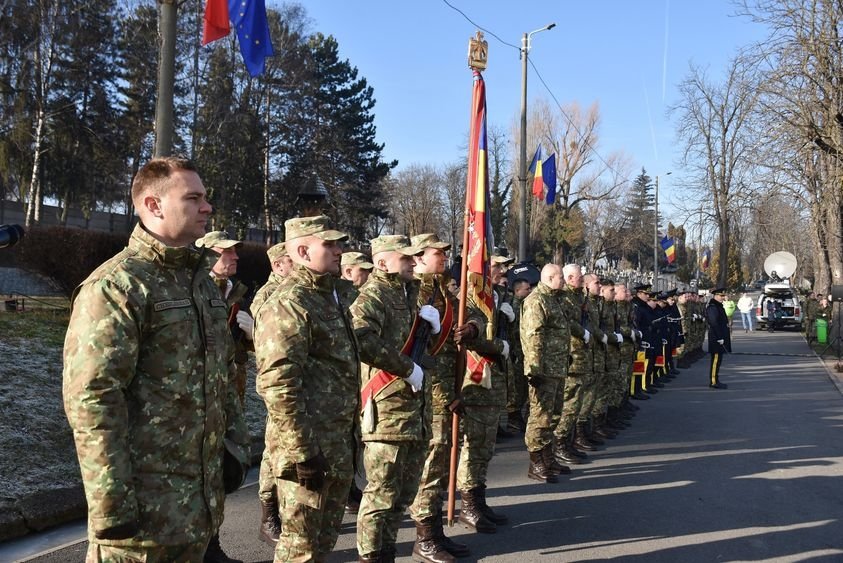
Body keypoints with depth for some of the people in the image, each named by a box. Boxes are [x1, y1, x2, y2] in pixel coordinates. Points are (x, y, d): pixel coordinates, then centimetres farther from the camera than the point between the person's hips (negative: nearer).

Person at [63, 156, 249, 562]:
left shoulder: (203, 281, 13)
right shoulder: (115, 286, -14)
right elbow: (91, 400, -19)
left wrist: (235, 447, 15)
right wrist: (112, 503, -20)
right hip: (145, 498, -8)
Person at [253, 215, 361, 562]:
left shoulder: (328, 297, 14)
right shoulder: (288, 303, -16)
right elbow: (278, 386, -23)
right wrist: (302, 452, -23)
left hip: (338, 442, 9)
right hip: (308, 446, -9)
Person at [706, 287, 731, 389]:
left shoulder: (718, 306, 17)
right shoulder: (712, 307, -17)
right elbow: (714, 324, -22)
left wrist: (723, 337, 20)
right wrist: (719, 338, -22)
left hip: (720, 337, 10)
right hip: (716, 339, -10)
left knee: (718, 360, 13)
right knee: (716, 360, -7)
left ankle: (715, 380, 19)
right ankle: (713, 382, -3)